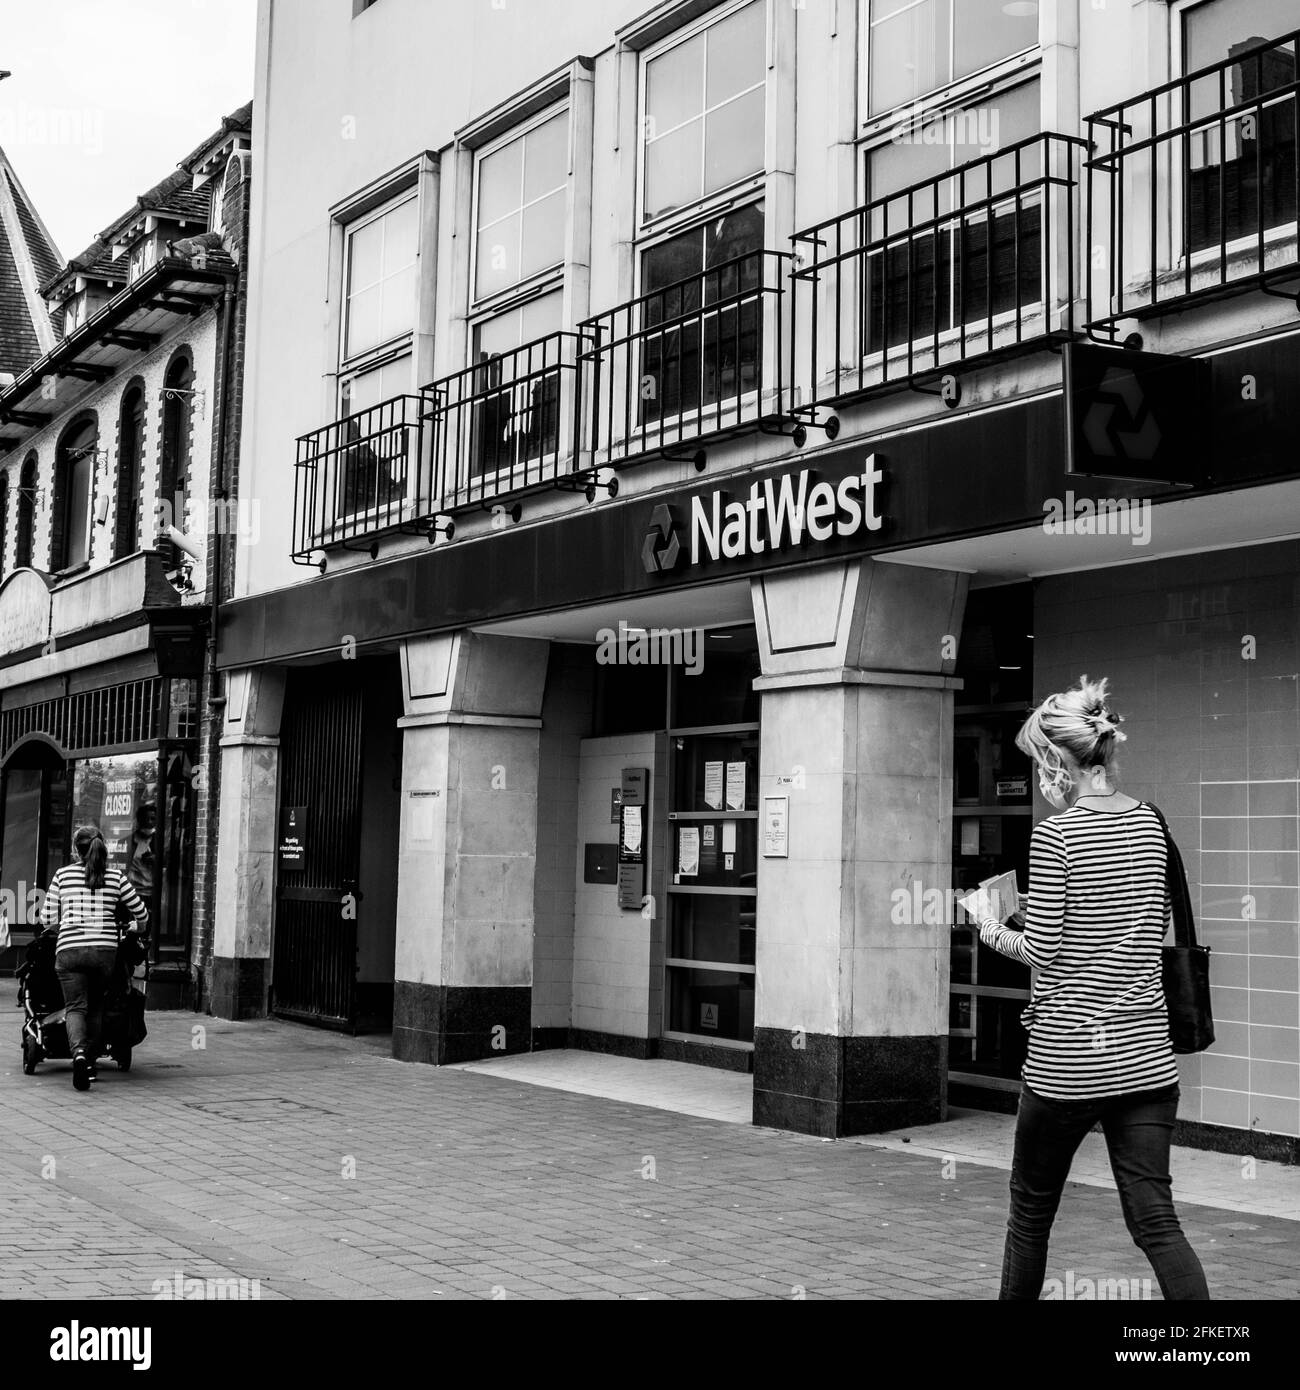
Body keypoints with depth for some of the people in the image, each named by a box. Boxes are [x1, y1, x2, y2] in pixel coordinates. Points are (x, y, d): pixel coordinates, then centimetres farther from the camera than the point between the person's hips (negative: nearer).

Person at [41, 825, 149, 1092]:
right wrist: (139, 930, 33)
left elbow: (47, 918, 6)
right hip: (105, 949, 1)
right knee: (96, 1006, 17)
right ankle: (90, 1062, 19)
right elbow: (142, 914, 11)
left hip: (69, 949, -1)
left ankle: (78, 1052, -27)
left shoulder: (63, 875, 4)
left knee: (75, 1007, -1)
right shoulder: (116, 877, 6)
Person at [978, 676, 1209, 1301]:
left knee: (1030, 1211, 14)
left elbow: (1042, 950, -13)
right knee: (1155, 1219, 3)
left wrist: (992, 930, 7)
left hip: (1067, 1053, -5)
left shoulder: (1055, 833, -12)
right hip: (1145, 1050, 5)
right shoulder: (1149, 821, 6)